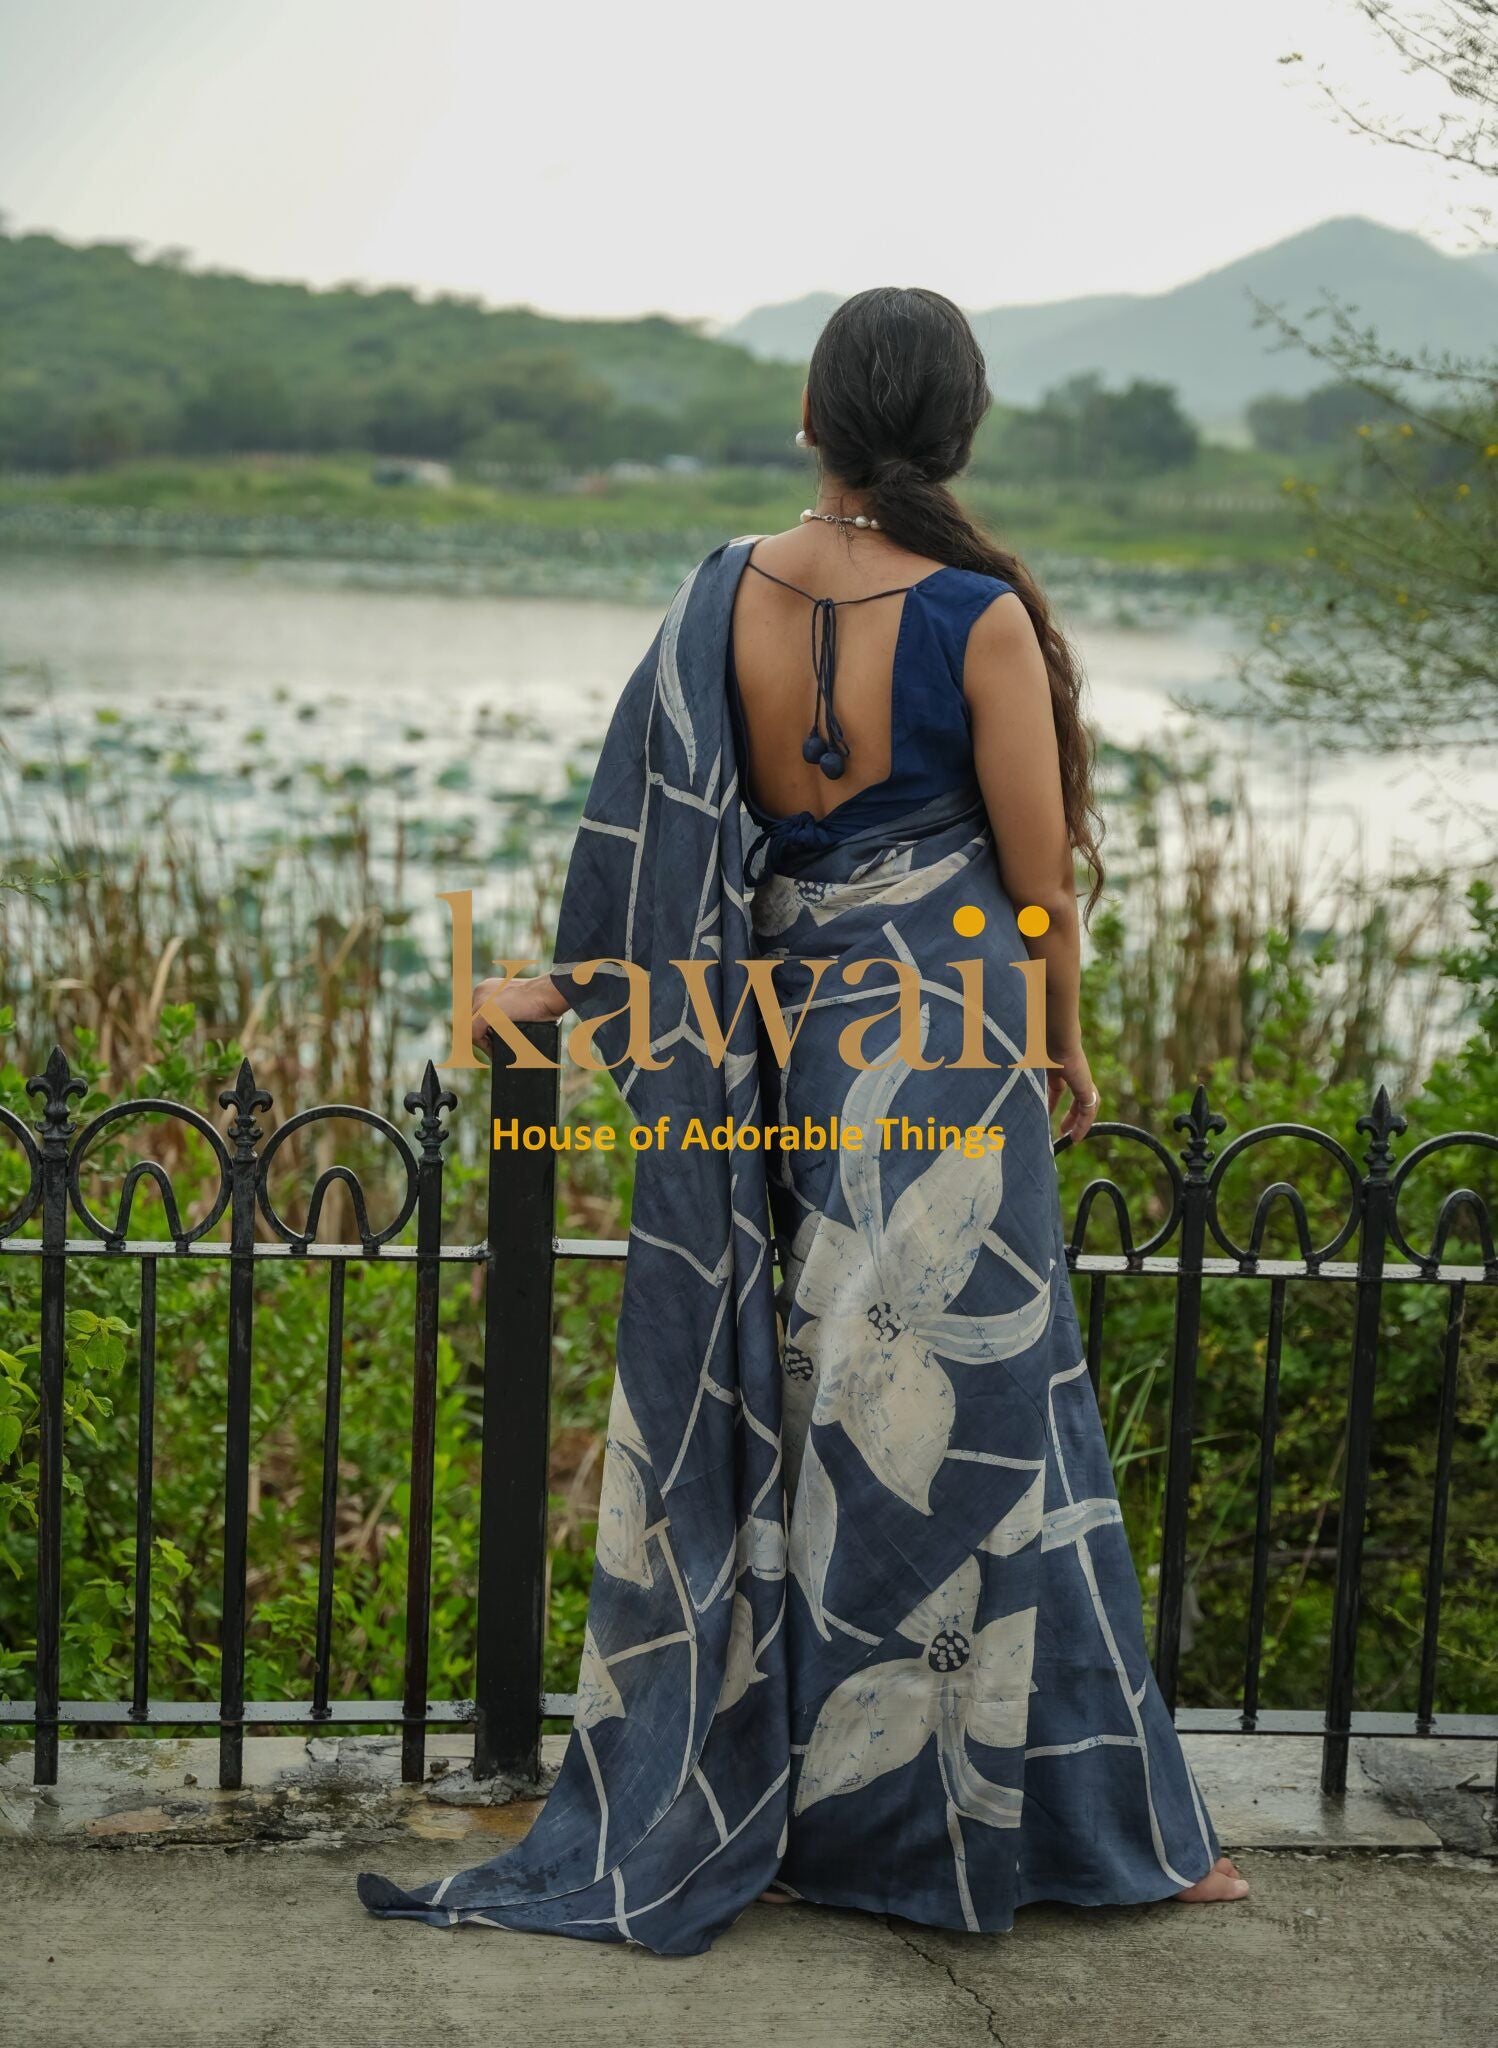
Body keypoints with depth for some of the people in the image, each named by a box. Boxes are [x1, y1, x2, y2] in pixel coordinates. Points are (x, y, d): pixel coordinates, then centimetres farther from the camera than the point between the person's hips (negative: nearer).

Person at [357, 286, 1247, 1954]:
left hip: (767, 1036, 4)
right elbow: (1041, 883, -7)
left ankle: (737, 1812, 22)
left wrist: (569, 990, 18)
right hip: (945, 1045, -4)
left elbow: (654, 834, 4)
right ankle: (1075, 1817, 17)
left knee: (755, 1417, 12)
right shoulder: (982, 618, -13)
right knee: (967, 1420, 4)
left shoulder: (726, 598, -2)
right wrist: (1063, 1050, 9)